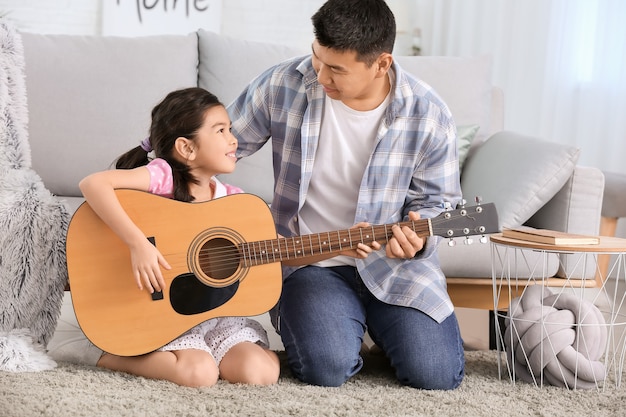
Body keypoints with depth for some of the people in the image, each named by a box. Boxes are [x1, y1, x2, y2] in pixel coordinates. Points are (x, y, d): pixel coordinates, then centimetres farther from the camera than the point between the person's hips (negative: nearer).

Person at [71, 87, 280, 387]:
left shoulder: (231, 200, 4)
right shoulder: (164, 176, -13)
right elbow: (92, 184, -28)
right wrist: (138, 243, -35)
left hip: (216, 309, 4)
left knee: (262, 372, -17)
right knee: (200, 373, -26)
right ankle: (114, 357, -3)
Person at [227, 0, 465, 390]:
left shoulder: (428, 116, -12)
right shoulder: (282, 86, -10)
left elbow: (437, 201, 0)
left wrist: (417, 238, -23)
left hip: (394, 259, 1)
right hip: (309, 258, 0)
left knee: (437, 372, -16)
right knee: (327, 366, -26)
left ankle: (377, 322, 19)